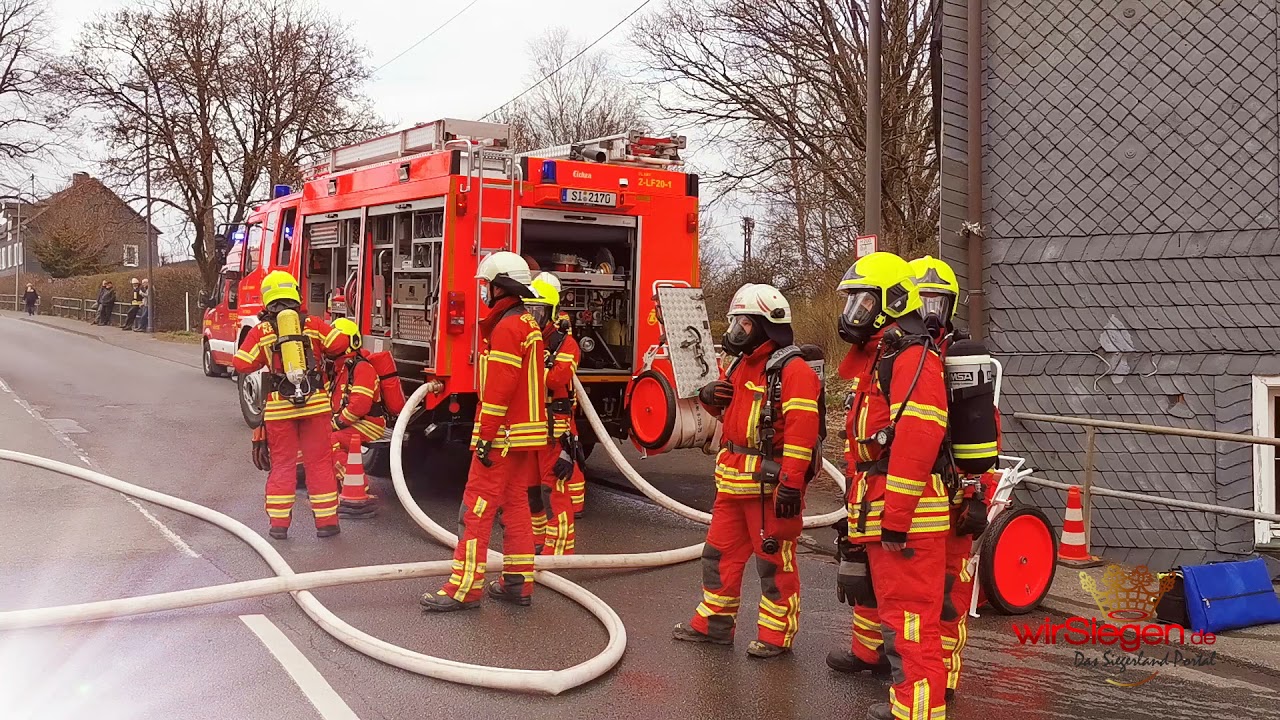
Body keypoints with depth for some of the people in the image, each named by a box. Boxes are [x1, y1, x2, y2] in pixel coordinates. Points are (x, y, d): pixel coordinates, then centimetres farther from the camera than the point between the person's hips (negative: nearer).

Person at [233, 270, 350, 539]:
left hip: (279, 407, 0)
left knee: (282, 464, 11)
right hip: (315, 403, 0)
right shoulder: (313, 324, 1)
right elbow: (340, 344, -4)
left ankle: (279, 523, 11)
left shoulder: (260, 331, -1)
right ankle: (326, 521, 10)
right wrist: (321, 353, 15)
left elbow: (241, 364, -1)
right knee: (319, 462, 8)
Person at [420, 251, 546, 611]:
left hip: (504, 435, -10)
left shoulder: (506, 327, -16)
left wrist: (485, 436, -20)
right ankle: (518, 583, 17)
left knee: (476, 508, -7)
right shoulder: (528, 323, 16)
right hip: (527, 433, 10)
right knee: (515, 504, 13)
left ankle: (464, 588, -5)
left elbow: (498, 388, -22)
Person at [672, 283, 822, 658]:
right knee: (721, 552, 16)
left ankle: (776, 635, 14)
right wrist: (709, 396, 5)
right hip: (733, 481, 9)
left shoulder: (792, 370, -14)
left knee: (774, 561, 2)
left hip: (769, 483, -9)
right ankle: (713, 623, 28)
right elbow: (728, 411, 30)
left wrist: (792, 483, -29)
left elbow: (801, 430, -23)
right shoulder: (742, 365, 15)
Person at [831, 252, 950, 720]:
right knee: (870, 587, 27)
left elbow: (915, 443, -25)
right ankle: (870, 655, 47)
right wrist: (859, 510, 26)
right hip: (873, 510, 11)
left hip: (906, 515, -11)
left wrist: (896, 519, -27)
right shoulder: (873, 359, 19)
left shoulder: (912, 357, -15)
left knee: (910, 612, -10)